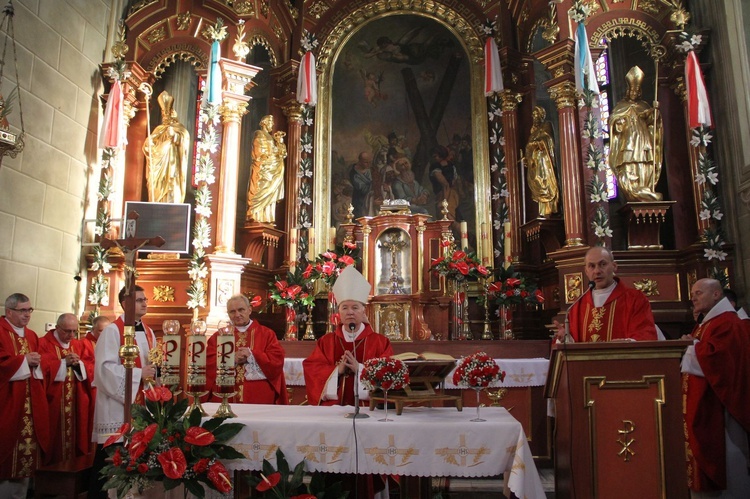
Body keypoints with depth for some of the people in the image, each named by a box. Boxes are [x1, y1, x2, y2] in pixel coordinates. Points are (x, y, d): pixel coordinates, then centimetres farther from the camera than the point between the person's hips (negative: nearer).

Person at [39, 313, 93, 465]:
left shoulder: (78, 345, 12)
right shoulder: (44, 343, -3)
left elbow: (90, 369, 6)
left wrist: (79, 364, -13)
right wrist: (64, 362, -17)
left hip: (76, 403, 5)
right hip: (53, 402, -4)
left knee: (75, 434, 6)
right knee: (55, 439, -2)